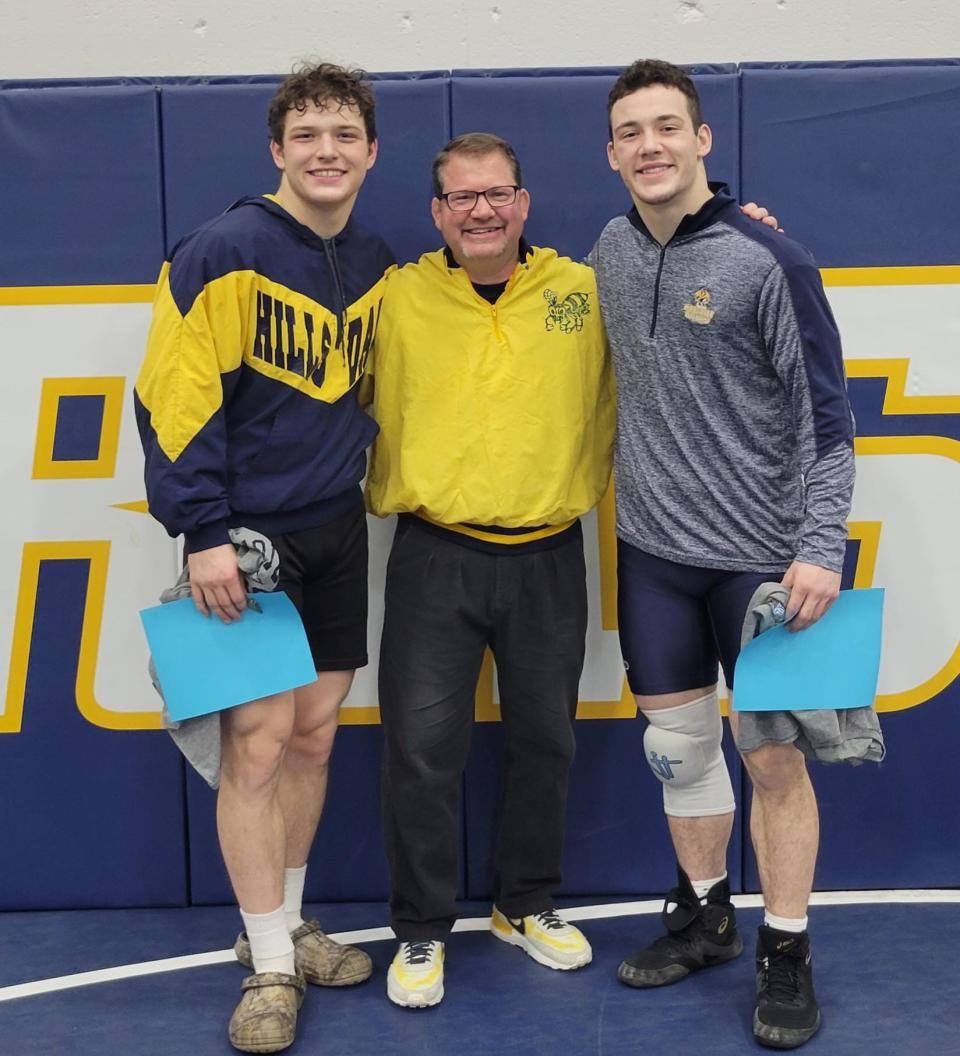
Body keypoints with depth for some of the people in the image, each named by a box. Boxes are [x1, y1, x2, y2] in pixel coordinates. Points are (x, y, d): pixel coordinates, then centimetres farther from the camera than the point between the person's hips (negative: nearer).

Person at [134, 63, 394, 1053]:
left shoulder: (376, 265, 8)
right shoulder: (224, 253, -12)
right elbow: (172, 397, -15)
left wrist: (354, 476, 9)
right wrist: (202, 531, -19)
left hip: (335, 535, 6)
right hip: (246, 542, -6)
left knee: (313, 737, 12)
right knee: (258, 743, -3)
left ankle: (286, 924, 29)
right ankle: (269, 969, 11)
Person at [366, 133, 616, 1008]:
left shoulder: (585, 293, 2)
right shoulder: (398, 298, 0)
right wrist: (386, 495, 0)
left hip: (550, 558, 2)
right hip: (435, 557, -1)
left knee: (545, 741, 13)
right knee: (422, 750, -1)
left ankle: (527, 905, 33)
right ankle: (422, 931, 16)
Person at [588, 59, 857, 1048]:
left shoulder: (768, 260, -11)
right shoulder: (612, 251, 5)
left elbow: (824, 414, -10)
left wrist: (820, 549, -16)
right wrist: (635, 484, 11)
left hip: (759, 555, -5)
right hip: (653, 550, 5)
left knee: (773, 756, 2)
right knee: (678, 744, 13)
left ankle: (786, 953, 16)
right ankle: (703, 916, 31)